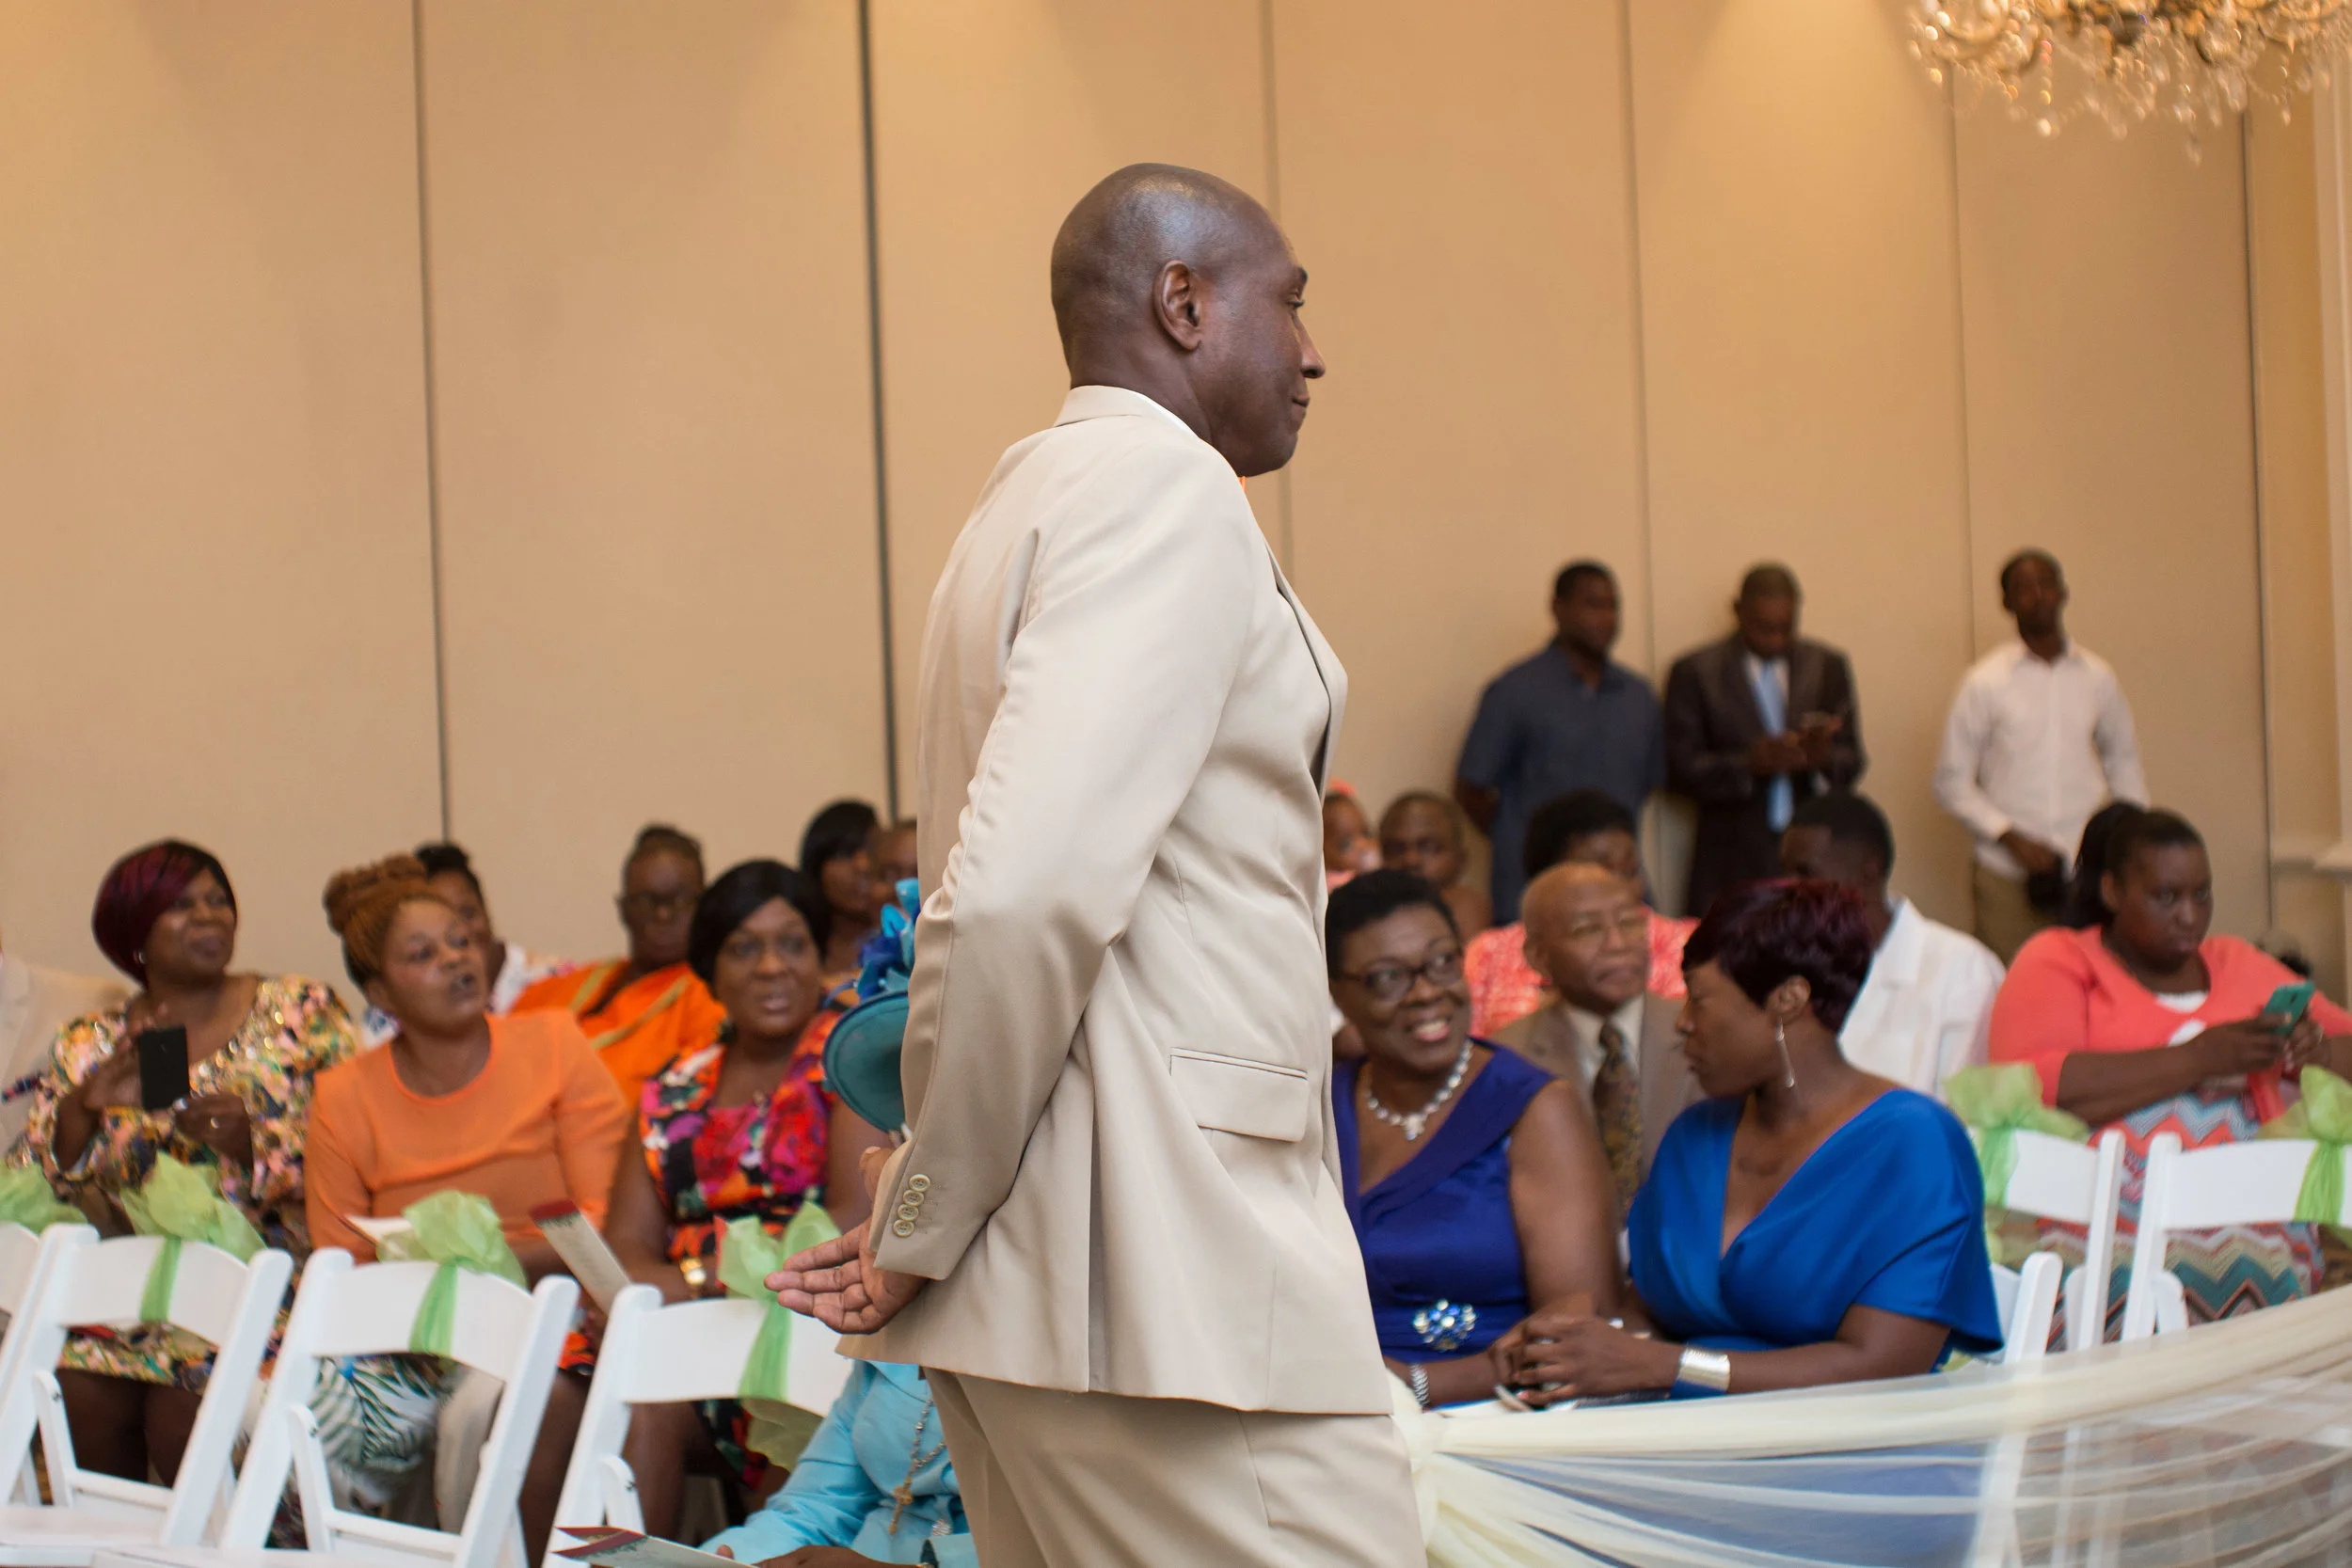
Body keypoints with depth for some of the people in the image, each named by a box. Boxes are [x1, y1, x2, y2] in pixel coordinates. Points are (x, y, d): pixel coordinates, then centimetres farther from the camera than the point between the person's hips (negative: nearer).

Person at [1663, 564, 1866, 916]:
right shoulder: (1694, 672, 3)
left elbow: (1852, 764, 11)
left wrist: (1822, 758, -13)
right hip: (1732, 863, -2)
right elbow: (1680, 770, -2)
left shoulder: (1828, 666, 12)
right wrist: (1749, 764, -18)